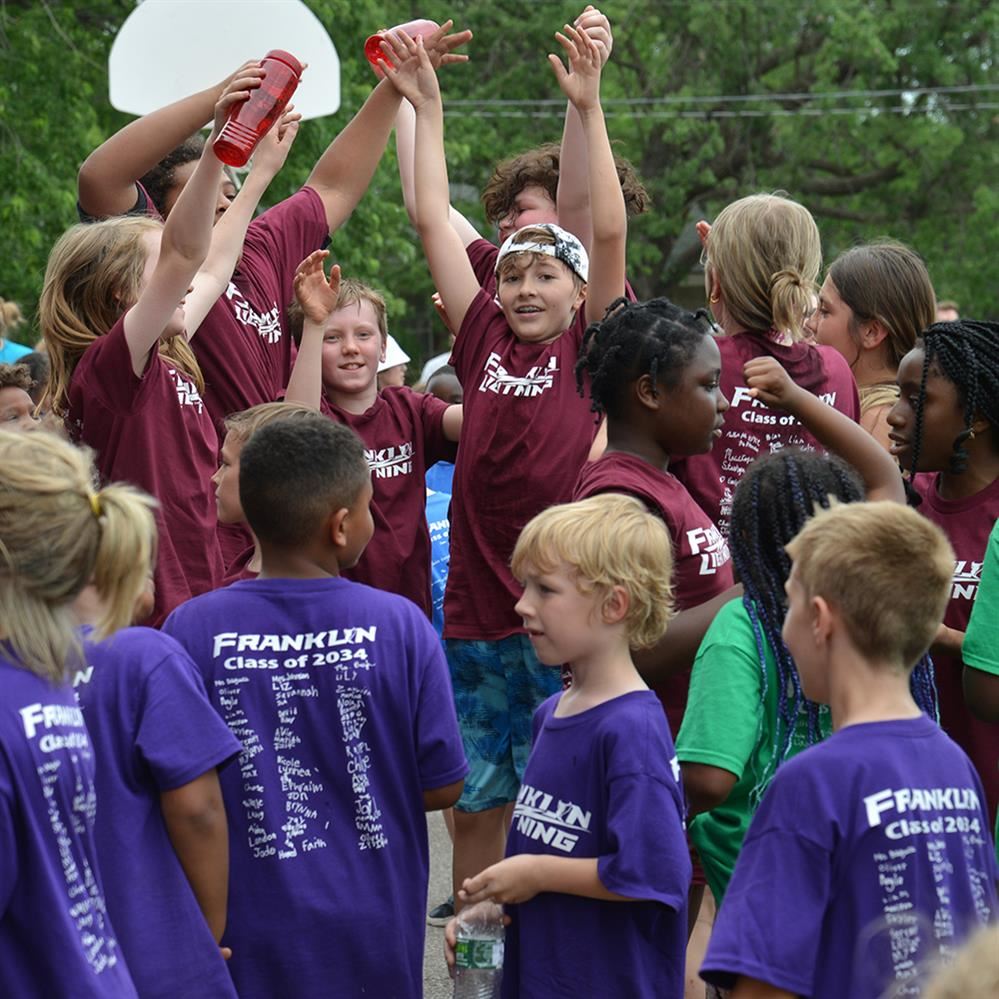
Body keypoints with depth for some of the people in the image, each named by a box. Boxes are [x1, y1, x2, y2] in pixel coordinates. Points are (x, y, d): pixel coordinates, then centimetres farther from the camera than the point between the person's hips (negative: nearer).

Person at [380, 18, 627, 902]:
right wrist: (426, 106, 8)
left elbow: (611, 233, -11)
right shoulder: (484, 342, 8)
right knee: (473, 804, 11)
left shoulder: (589, 349, 0)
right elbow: (433, 223, 9)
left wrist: (588, 107, -17)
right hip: (476, 610, 4)